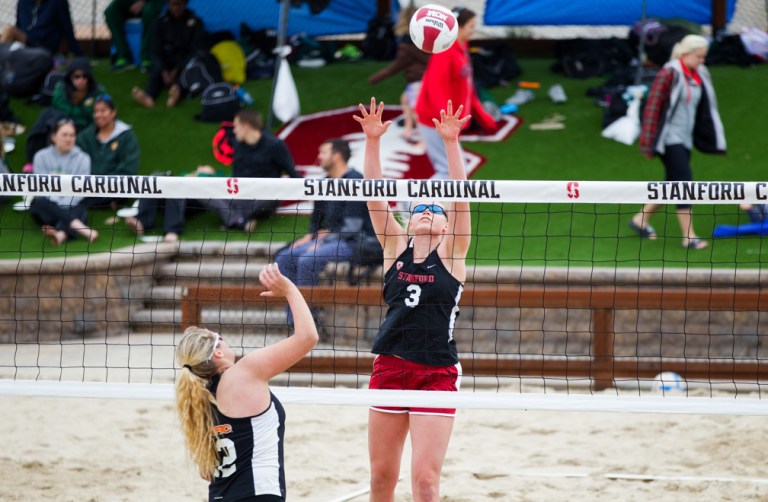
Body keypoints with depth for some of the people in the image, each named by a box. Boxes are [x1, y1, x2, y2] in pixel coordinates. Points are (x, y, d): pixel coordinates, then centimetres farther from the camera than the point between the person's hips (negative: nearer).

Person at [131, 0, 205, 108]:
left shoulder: (195, 22, -1)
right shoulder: (161, 22, 2)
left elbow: (196, 51, -8)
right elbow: (156, 51, -6)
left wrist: (176, 71, -21)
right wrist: (164, 72, -25)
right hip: (167, 63, 1)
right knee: (155, 70, -32)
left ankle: (177, 92, -66)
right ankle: (149, 96, -61)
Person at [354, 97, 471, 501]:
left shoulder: (451, 254, 2)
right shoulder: (396, 247, 9)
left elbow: (460, 198, -9)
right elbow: (375, 197, 1)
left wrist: (451, 143, -19)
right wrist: (372, 141, -10)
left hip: (436, 373, -3)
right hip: (389, 368, 3)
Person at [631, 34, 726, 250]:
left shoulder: (700, 75, 10)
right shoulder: (669, 74, -14)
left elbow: (704, 109, 18)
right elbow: (653, 106, -14)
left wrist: (713, 139, 16)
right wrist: (649, 143, -15)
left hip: (685, 139, 8)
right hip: (670, 139, -8)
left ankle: (641, 220, 28)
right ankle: (688, 237, -11)